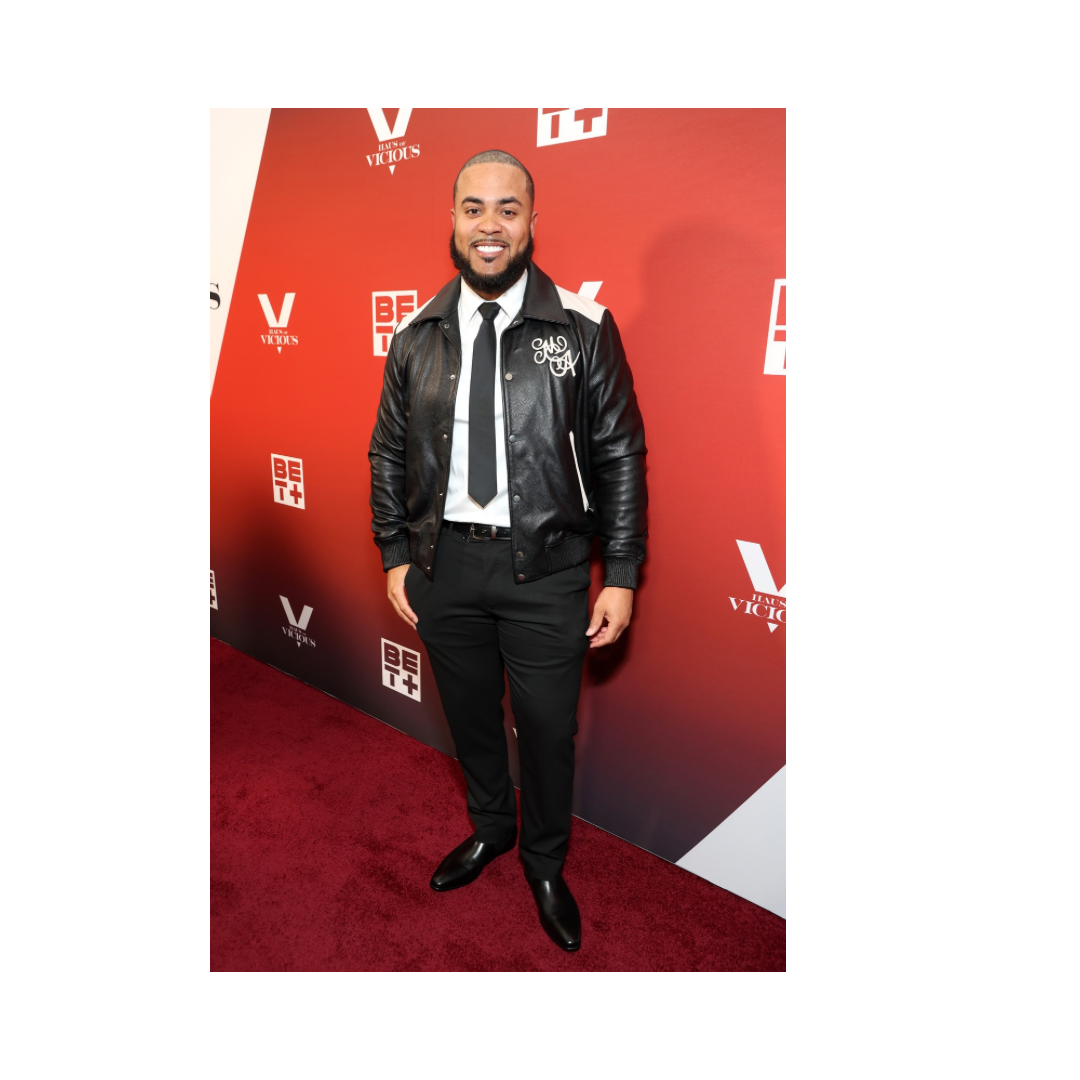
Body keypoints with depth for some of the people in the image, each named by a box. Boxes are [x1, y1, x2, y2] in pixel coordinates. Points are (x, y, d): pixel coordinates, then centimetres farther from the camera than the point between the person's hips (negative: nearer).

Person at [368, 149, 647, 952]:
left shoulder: (582, 330, -7)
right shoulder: (416, 338, 3)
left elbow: (621, 456, -5)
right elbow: (389, 456, 9)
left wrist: (622, 576, -7)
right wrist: (396, 559, 6)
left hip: (544, 569, -2)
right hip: (444, 564, 3)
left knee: (549, 728, 11)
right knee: (469, 715, 20)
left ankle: (546, 865, 40)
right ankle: (489, 830, 50)